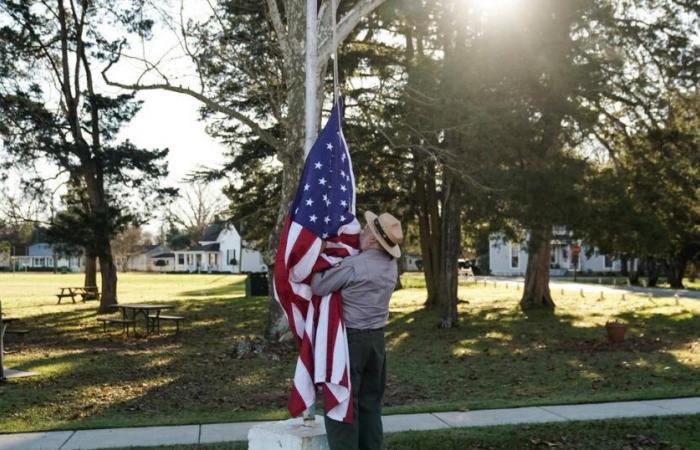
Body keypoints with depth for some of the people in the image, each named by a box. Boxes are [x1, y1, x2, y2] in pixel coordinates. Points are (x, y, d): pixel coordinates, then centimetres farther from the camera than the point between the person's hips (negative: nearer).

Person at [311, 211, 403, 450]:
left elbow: (318, 287, -14)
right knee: (370, 401, 14)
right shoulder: (390, 265, 3)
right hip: (376, 338, 7)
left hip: (350, 338, -7)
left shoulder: (353, 265, -21)